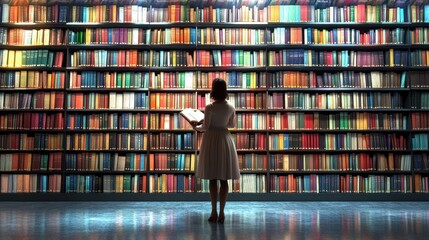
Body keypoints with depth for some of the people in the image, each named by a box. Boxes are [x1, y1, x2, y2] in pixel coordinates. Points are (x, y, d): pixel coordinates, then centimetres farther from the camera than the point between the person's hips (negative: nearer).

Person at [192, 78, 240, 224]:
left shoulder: (210, 107, -12)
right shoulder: (230, 107, 0)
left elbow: (205, 127, -8)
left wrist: (196, 127, 11)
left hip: (211, 140, -3)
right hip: (225, 140, 3)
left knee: (212, 179, 5)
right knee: (224, 179, 7)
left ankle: (214, 212, 8)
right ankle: (221, 212, 9)